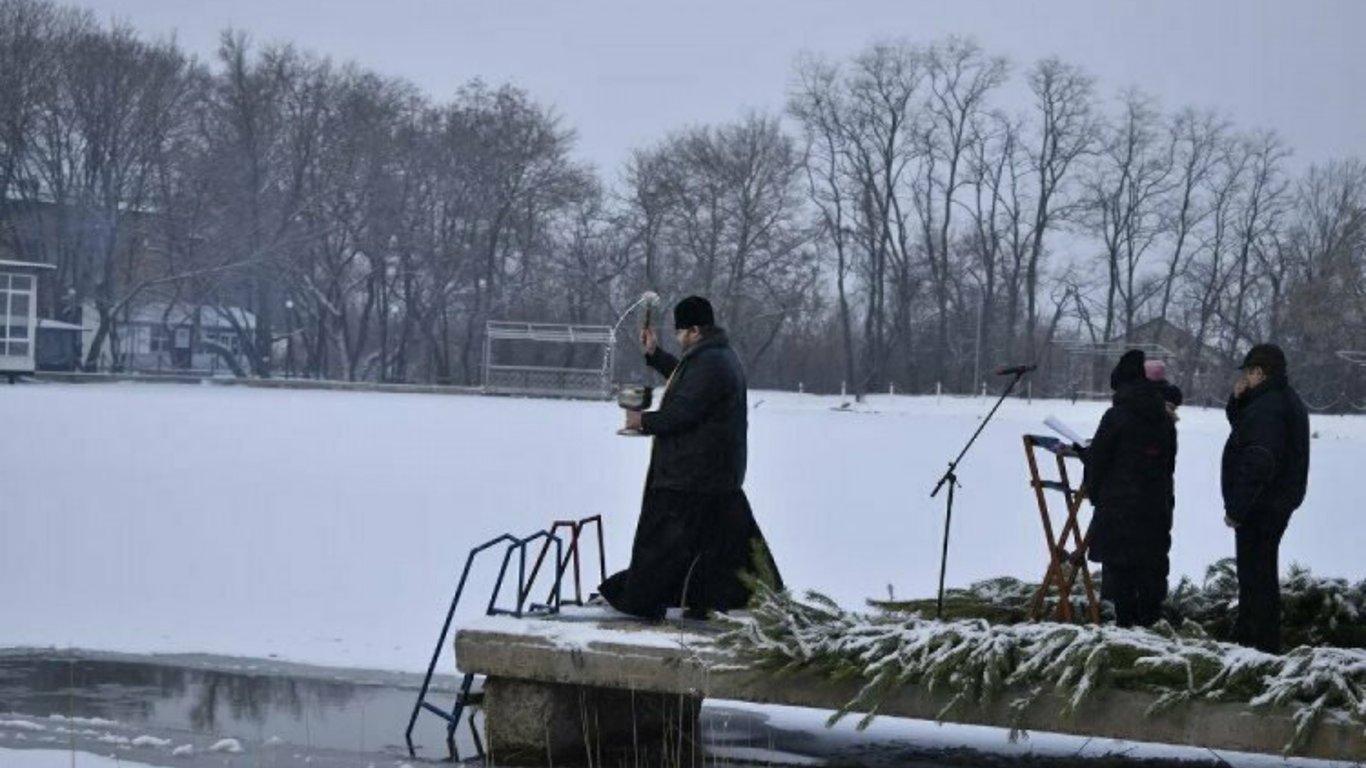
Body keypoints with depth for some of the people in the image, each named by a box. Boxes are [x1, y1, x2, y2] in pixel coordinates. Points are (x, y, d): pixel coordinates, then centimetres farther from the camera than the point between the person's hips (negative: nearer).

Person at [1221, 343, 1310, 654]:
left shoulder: (1266, 408, -22)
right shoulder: (1285, 400, 13)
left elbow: (1257, 465, -28)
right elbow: (1241, 427, 26)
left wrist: (1236, 508, -24)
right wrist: (1238, 399, 6)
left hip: (1260, 507, -11)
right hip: (1278, 502, 11)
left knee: (1256, 572, -6)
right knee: (1256, 570, 19)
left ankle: (1263, 642, -3)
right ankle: (1245, 634, 29)